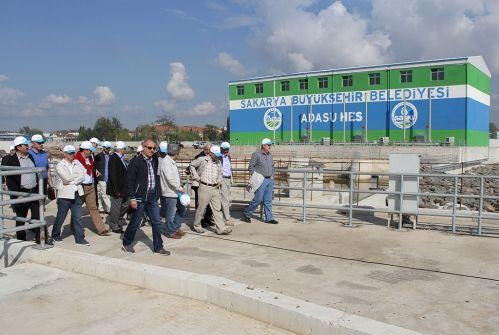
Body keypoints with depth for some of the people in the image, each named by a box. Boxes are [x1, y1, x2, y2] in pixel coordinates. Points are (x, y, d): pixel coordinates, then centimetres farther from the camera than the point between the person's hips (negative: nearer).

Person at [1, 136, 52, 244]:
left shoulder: (31, 157, 12)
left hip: (34, 192, 4)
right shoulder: (10, 160, -6)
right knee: (20, 219, 9)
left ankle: (43, 238, 7)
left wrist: (39, 190, 12)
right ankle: (21, 240, 22)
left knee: (38, 216, 3)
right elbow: (9, 179, -9)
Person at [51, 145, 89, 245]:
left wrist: (70, 182, -12)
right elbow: (67, 177, -17)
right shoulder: (60, 165, -4)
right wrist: (78, 174, -6)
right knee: (61, 217, 8)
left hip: (77, 194, 4)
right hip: (65, 195, -4)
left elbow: (82, 177, -4)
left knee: (77, 217, 6)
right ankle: (55, 235, 29)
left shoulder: (77, 163, 8)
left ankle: (80, 238, 10)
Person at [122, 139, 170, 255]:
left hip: (152, 197, 6)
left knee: (157, 223, 5)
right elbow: (130, 181, -11)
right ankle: (126, 244, 27)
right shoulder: (136, 161, -10)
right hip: (140, 197, -6)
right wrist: (132, 198, -15)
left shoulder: (154, 161, 9)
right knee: (135, 222, 7)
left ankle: (158, 247, 14)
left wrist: (157, 194, 11)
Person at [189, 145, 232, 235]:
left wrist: (219, 180, 7)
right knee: (201, 208, 4)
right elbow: (191, 165, 6)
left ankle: (221, 228, 4)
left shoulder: (218, 162, 12)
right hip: (204, 187, -5)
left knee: (217, 209, 3)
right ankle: (196, 226, 23)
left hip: (215, 188, 5)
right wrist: (196, 177, -1)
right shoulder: (202, 160, -4)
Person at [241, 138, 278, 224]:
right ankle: (246, 214, 9)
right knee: (258, 199, -6)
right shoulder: (256, 155, -6)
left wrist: (272, 175, 12)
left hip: (270, 180, 6)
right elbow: (250, 167, -5)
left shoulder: (270, 155, 14)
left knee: (268, 200, 8)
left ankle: (269, 218, 13)